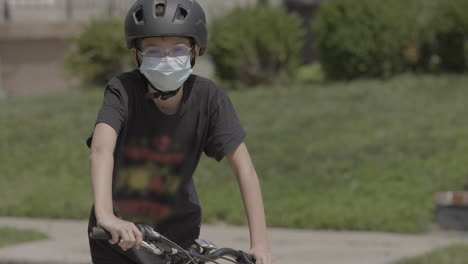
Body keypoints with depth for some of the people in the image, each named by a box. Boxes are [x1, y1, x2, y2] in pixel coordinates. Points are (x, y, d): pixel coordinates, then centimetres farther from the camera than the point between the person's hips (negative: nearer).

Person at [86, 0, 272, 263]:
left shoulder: (207, 97, -16)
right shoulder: (123, 91, -21)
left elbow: (243, 166, -19)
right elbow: (101, 149, -38)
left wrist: (260, 242, -30)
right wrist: (105, 214, -56)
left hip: (178, 237, 1)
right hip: (119, 236, -1)